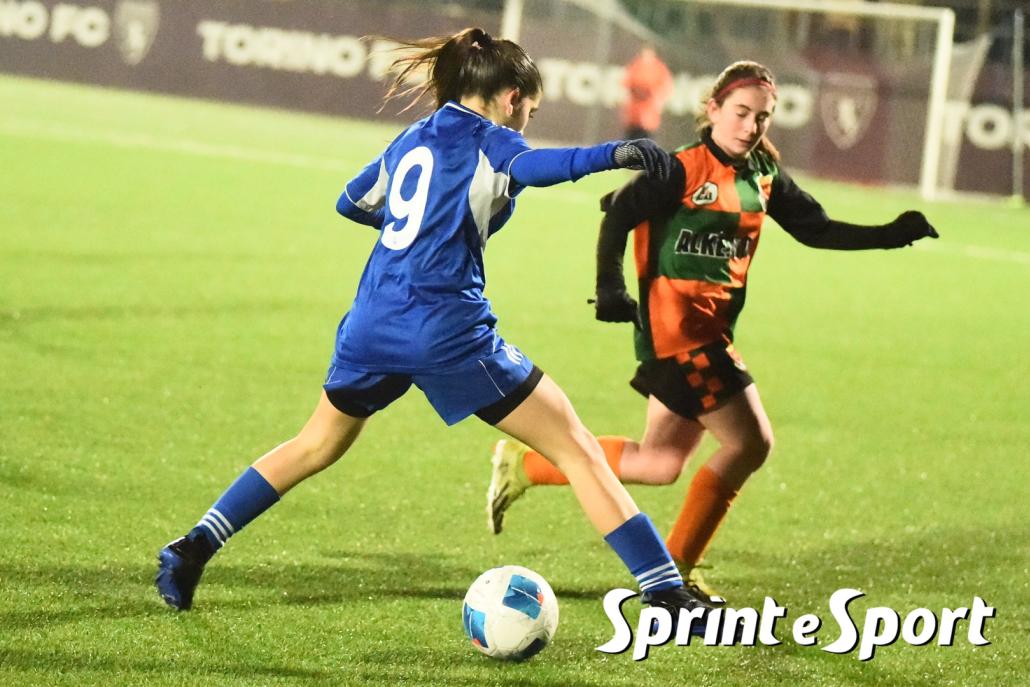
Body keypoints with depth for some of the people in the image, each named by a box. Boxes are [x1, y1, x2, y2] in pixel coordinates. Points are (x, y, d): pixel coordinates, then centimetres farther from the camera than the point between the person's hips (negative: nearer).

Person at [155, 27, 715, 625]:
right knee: (577, 448, -1)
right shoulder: (487, 139, 0)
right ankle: (665, 591, -9)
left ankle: (191, 551, 26)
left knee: (318, 445, 29)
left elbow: (351, 202, 34)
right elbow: (529, 165, -24)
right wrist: (613, 154, -38)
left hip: (372, 326, 7)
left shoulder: (412, 141, 20)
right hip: (447, 329, -7)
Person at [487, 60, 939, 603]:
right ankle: (674, 568, 4)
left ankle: (524, 465, 21)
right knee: (750, 442, -9)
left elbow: (816, 229, 18)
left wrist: (889, 235, 9)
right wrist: (610, 288, -21)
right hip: (676, 326, -9)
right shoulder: (685, 169, -11)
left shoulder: (765, 177, 11)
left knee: (660, 464, 10)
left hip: (713, 331, 9)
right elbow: (619, 214, -12)